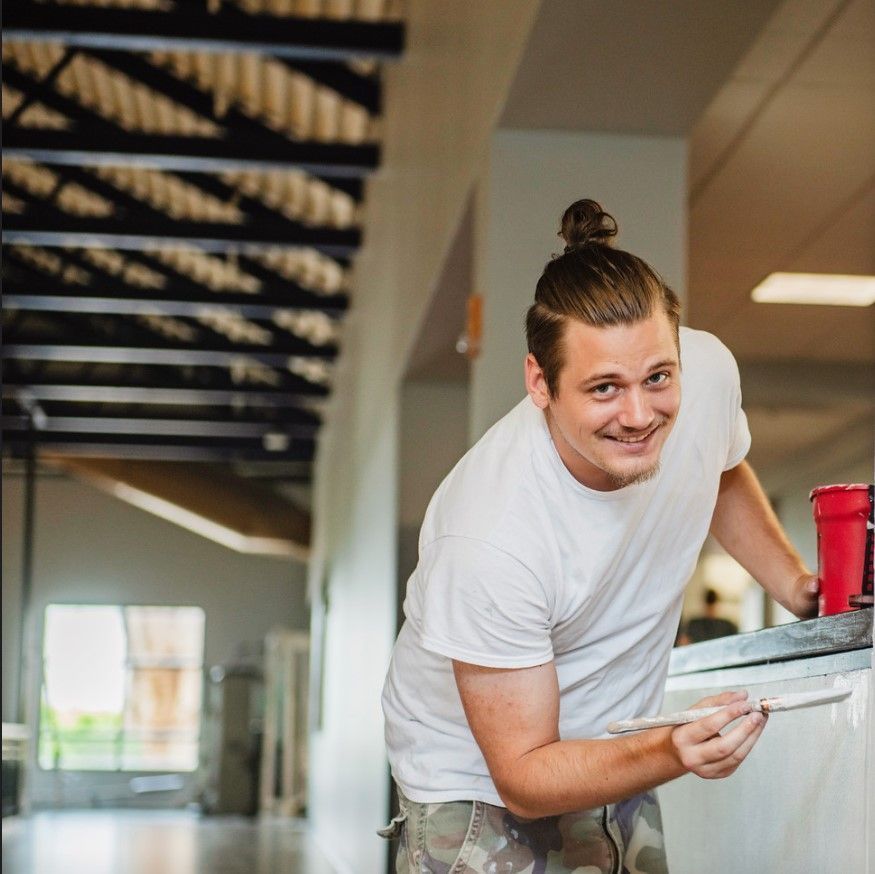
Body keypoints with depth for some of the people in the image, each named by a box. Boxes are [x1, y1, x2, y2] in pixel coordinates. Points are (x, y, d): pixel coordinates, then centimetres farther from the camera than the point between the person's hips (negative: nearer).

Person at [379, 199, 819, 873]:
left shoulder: (707, 371, -19)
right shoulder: (489, 540, -37)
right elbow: (523, 778, -28)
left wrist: (796, 584, -5)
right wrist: (673, 756, -43)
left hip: (615, 758, 6)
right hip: (480, 786, -5)